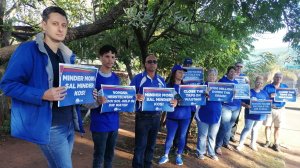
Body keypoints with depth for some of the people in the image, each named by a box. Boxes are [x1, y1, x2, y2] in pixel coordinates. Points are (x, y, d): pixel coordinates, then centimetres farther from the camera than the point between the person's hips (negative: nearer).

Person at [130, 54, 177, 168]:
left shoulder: (161, 80, 8)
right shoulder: (138, 78, -7)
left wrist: (174, 101, -8)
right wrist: (136, 97, -32)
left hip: (156, 116, 5)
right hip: (142, 116, -5)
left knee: (151, 144, 17)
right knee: (140, 145, 0)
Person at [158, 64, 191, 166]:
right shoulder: (168, 86, -4)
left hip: (185, 116, 2)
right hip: (172, 116, -2)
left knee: (182, 136, 11)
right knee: (170, 137, 5)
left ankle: (179, 156, 27)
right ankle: (166, 156, 23)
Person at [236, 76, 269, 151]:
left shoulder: (264, 93, 6)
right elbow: (242, 102, -9)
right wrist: (247, 106, -27)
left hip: (260, 115, 5)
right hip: (250, 114, -4)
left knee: (256, 129, 17)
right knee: (247, 128, -3)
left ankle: (253, 143, 33)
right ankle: (240, 144, 9)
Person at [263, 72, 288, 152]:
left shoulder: (285, 87, 10)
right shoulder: (267, 87, 1)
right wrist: (270, 96, -20)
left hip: (280, 110, 2)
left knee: (277, 127, 5)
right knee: (268, 126, 3)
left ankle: (276, 144, 14)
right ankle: (267, 142, 19)